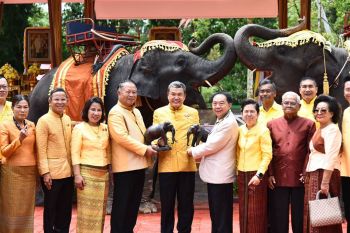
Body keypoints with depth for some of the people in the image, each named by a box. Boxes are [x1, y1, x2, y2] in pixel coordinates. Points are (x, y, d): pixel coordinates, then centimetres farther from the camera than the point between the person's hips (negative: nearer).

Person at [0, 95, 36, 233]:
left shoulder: (32, 125, 9)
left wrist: (38, 168, 12)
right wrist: (19, 139, -22)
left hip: (31, 171, 4)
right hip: (12, 171, -4)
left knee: (27, 207, 9)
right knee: (12, 208, 1)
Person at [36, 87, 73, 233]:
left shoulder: (68, 119, 10)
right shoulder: (44, 120, -9)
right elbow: (41, 149, -13)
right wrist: (45, 172, -18)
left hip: (68, 171, 6)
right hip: (52, 172, -6)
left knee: (66, 209, 14)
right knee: (51, 209, 6)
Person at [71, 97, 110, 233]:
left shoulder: (105, 128, 11)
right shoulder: (79, 128, -2)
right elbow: (75, 153, -7)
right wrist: (77, 175, -14)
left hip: (104, 173, 5)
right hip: (86, 173, -4)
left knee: (99, 210, 9)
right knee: (86, 210, -2)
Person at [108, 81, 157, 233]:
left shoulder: (136, 112, 17)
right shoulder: (115, 112, -10)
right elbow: (122, 137, -21)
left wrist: (151, 145, 2)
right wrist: (144, 149, -18)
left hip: (139, 164, 9)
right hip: (125, 166, -9)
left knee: (134, 203, 14)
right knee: (121, 204, -2)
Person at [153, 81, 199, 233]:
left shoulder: (193, 112, 11)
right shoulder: (159, 113, 9)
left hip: (187, 165, 1)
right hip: (166, 165, 0)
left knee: (186, 205, 7)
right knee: (167, 204, 6)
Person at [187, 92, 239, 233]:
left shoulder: (229, 123, -17)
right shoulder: (220, 121, 16)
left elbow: (212, 146, -19)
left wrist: (192, 151, -5)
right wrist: (199, 153, 6)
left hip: (221, 175, -10)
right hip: (214, 174, 10)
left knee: (222, 218, -3)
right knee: (215, 215, 18)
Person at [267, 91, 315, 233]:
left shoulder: (308, 124, 3)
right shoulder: (272, 124, 8)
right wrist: (269, 174, -1)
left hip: (300, 178, -1)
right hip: (278, 178, 1)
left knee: (299, 217, 8)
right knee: (278, 218, 7)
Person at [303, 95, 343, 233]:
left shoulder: (332, 129, -10)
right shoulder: (319, 129, 18)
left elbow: (331, 157, -18)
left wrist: (325, 182, -24)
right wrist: (307, 175, 13)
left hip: (325, 174, -9)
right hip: (313, 174, 9)